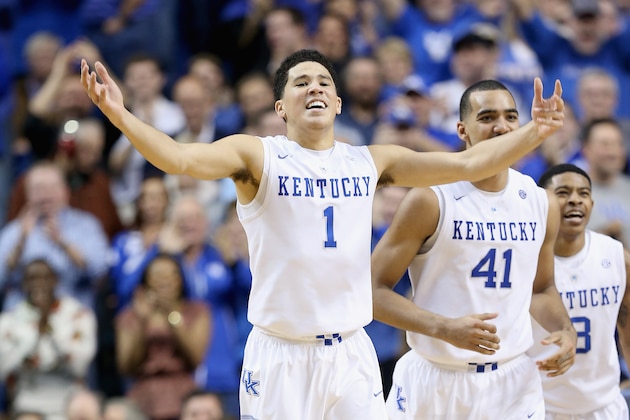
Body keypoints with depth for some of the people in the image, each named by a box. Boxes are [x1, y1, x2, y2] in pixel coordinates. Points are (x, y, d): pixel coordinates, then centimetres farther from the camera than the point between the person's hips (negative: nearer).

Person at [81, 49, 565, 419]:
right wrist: (120, 116, -36)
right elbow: (181, 158, -21)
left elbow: (466, 163, 7)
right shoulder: (258, 155, -5)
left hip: (351, 351, 3)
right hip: (280, 354, -3)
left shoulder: (370, 162, 8)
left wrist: (534, 132, -3)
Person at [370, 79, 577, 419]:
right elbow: (375, 291, -10)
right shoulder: (430, 199, -9)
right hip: (434, 379, -3)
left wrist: (566, 331, 1)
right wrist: (444, 328, -22)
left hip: (513, 382, 4)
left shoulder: (541, 205, 5)